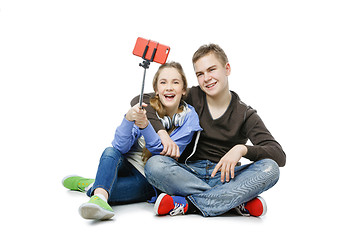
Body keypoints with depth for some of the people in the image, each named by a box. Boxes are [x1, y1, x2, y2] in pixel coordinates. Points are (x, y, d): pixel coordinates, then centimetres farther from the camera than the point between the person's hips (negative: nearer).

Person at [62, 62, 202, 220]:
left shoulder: (189, 117, -11)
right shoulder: (144, 108, -9)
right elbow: (121, 146, -17)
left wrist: (145, 126, -34)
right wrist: (128, 118, -37)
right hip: (128, 165, 2)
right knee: (110, 152, -31)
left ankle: (89, 185, -18)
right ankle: (100, 197, -52)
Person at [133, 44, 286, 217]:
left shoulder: (245, 114, 3)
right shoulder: (192, 98, 4)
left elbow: (280, 156, -8)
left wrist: (242, 149, -27)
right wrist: (162, 133, -17)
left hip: (224, 176, 0)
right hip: (189, 173, 0)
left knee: (270, 169, -27)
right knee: (154, 165, -30)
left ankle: (189, 204, -31)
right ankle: (238, 201, -28)